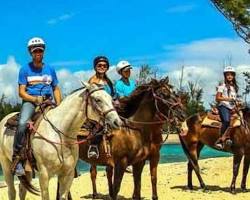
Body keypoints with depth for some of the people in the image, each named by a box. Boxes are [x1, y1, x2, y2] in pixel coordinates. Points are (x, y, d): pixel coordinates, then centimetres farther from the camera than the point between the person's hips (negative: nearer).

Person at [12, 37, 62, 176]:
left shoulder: (50, 69, 14)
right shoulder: (25, 69, 5)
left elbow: (56, 89, 17)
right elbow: (22, 92, 0)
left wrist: (59, 105, 1)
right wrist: (35, 99, -17)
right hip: (30, 101, -3)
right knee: (22, 124, -31)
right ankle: (17, 158, -24)